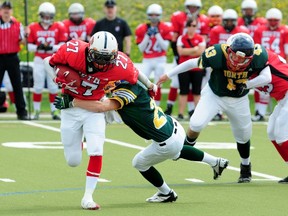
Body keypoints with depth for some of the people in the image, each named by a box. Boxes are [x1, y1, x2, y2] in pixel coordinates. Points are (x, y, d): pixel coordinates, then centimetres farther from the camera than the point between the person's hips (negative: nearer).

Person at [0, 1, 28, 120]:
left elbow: (21, 42, 6)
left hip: (12, 57, 1)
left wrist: (25, 36, -13)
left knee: (17, 85, 2)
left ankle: (21, 111, 7)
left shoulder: (17, 24, 4)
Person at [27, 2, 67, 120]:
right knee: (38, 87, 1)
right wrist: (38, 47, -17)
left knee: (53, 87, 2)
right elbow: (29, 46, 2)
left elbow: (63, 45, -2)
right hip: (39, 60, 0)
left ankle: (54, 111, 10)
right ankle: (36, 112, 9)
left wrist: (52, 47, -18)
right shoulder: (33, 28, 1)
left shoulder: (59, 27, 0)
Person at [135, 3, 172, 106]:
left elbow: (165, 47, -9)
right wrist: (147, 35, -13)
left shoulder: (165, 28, -3)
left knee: (158, 86, 1)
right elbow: (141, 49, -3)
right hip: (147, 61, 1)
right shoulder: (142, 29, 0)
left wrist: (157, 34, -16)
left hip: (160, 60, -1)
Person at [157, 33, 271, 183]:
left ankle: (246, 166, 42)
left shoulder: (258, 57, -29)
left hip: (239, 100, 2)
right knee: (196, 124, -21)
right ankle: (188, 146, 12)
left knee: (243, 136, 14)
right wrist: (169, 75, -8)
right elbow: (193, 63, -17)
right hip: (214, 95, -2)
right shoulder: (217, 54, -33)